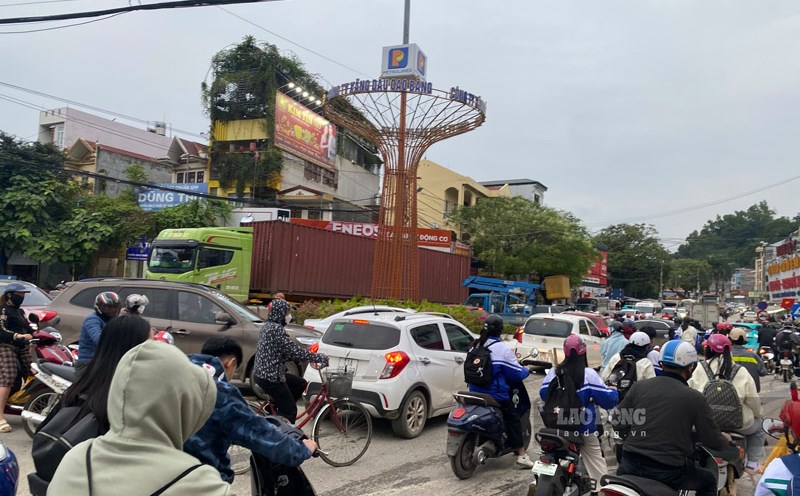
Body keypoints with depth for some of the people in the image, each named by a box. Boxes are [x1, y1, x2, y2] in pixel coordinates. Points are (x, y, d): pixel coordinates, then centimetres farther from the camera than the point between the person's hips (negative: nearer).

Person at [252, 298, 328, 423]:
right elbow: (293, 351, -22)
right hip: (271, 376, -9)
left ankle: (274, 407, 21)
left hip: (262, 373, 10)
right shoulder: (277, 328, -19)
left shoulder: (267, 326, 12)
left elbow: (286, 351, 17)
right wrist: (318, 358, -15)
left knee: (300, 383, 19)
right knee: (290, 411, -1)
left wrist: (311, 357, 13)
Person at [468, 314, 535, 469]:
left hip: (475, 393, 7)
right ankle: (521, 455, 5)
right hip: (496, 395, -6)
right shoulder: (503, 349, -14)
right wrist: (526, 370, 10)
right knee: (513, 419, 7)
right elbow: (517, 373, -11)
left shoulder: (475, 346, 5)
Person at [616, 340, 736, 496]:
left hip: (631, 465, 2)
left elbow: (620, 425, 4)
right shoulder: (695, 398, -7)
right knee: (709, 481, 28)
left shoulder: (639, 386, 0)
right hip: (669, 471, -2)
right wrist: (725, 440, 24)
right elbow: (712, 440, 1)